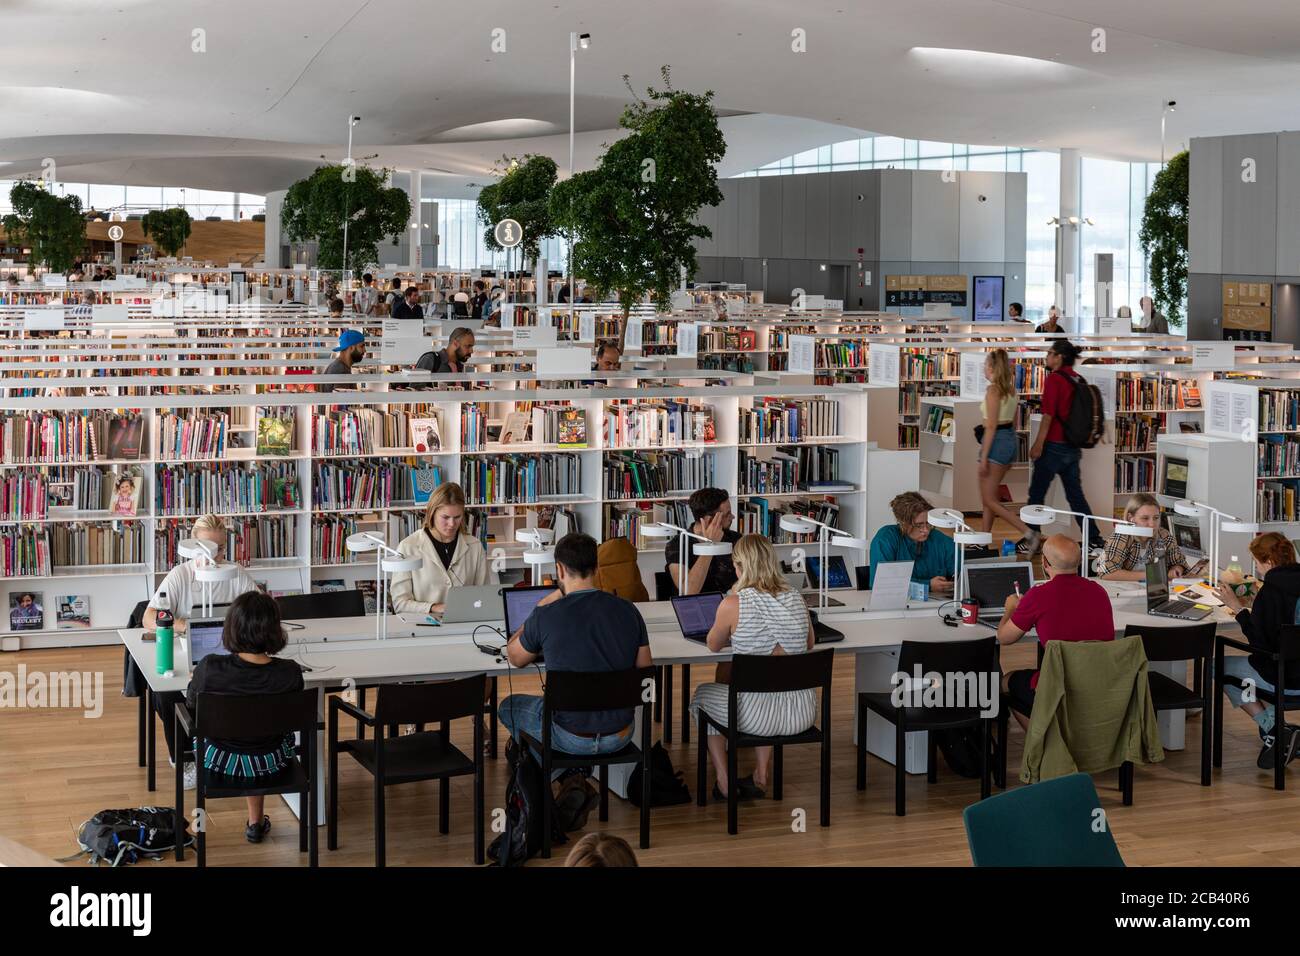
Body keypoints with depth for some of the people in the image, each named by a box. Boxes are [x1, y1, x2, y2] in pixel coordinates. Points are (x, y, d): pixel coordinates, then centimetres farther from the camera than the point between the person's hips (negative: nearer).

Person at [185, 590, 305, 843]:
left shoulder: (209, 668, -26)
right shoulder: (290, 673, -24)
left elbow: (191, 704, -3)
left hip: (218, 761, 0)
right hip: (270, 764, 0)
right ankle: (256, 822, 42)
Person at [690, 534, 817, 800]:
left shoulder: (732, 605, -13)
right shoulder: (797, 599, 0)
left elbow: (713, 646, 8)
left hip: (758, 717, -4)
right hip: (803, 713, 4)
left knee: (702, 695, 28)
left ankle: (724, 785, 28)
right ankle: (762, 775, 34)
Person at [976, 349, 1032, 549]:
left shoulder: (993, 390, -16)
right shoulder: (1011, 389, 10)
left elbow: (991, 426, -19)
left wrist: (983, 457, -17)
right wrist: (1010, 454, 23)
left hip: (997, 441, -9)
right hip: (1011, 440, 9)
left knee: (989, 500, -2)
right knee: (988, 496, 17)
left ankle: (1028, 532, -12)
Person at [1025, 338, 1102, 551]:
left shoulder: (1055, 378, -12)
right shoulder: (1078, 380, 9)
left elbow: (1048, 415, -16)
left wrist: (1038, 443, -13)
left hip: (1054, 446, -7)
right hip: (1072, 448, 7)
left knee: (1036, 494, 3)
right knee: (1076, 495, 12)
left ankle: (1031, 537, 6)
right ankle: (1094, 539, 10)